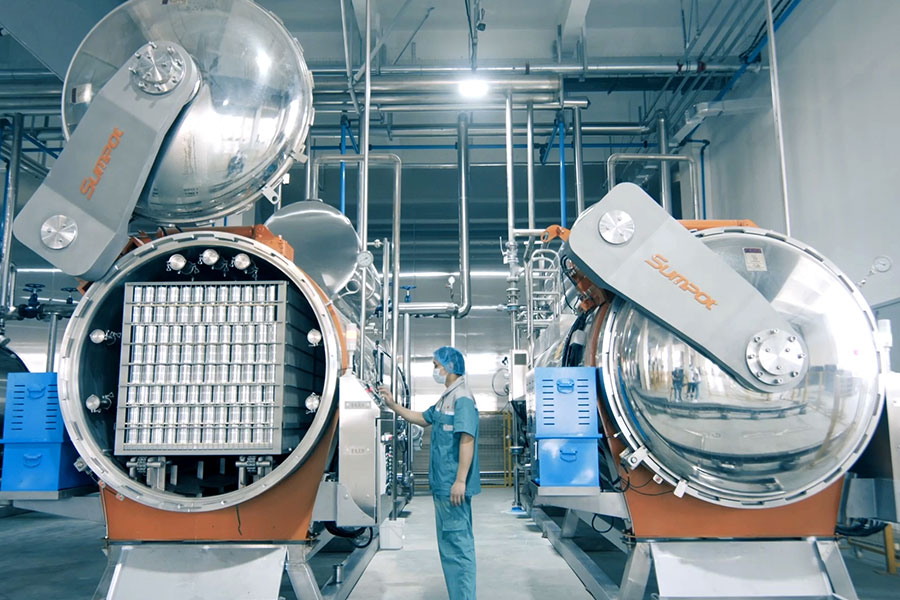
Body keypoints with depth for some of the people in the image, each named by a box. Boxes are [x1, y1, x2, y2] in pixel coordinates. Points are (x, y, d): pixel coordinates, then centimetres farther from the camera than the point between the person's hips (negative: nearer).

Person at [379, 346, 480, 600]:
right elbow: (423, 419, 28)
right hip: (442, 484, 10)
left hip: (452, 486, -10)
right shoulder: (446, 398, 15)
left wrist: (460, 481, -26)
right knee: (450, 542, 17)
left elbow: (467, 439, -23)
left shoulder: (462, 398, -16)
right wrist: (393, 405, 21)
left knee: (457, 541, -5)